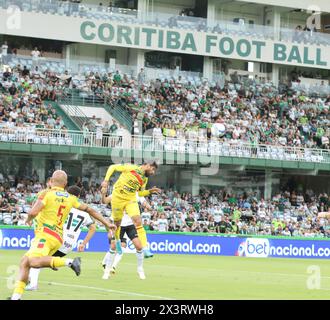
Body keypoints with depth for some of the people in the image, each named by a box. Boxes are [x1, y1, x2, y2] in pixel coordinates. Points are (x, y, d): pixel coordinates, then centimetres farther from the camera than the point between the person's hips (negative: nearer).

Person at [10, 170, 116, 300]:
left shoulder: (47, 194, -4)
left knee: (33, 261, -29)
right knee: (24, 262, 12)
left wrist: (28, 220, 9)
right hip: (57, 237, 8)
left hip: (45, 234, -8)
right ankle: (16, 296, 4)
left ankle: (69, 262, -32)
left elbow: (33, 212, -14)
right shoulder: (70, 198, 14)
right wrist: (107, 223, 30)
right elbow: (89, 210, 21)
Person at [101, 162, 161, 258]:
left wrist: (150, 191, 0)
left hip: (131, 200, 4)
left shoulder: (144, 179, 5)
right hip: (118, 198, -4)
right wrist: (106, 180, -16)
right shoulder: (130, 168, -12)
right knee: (117, 223, 10)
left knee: (138, 221, -15)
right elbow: (112, 167, -7)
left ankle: (145, 249, -22)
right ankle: (117, 241, 43)